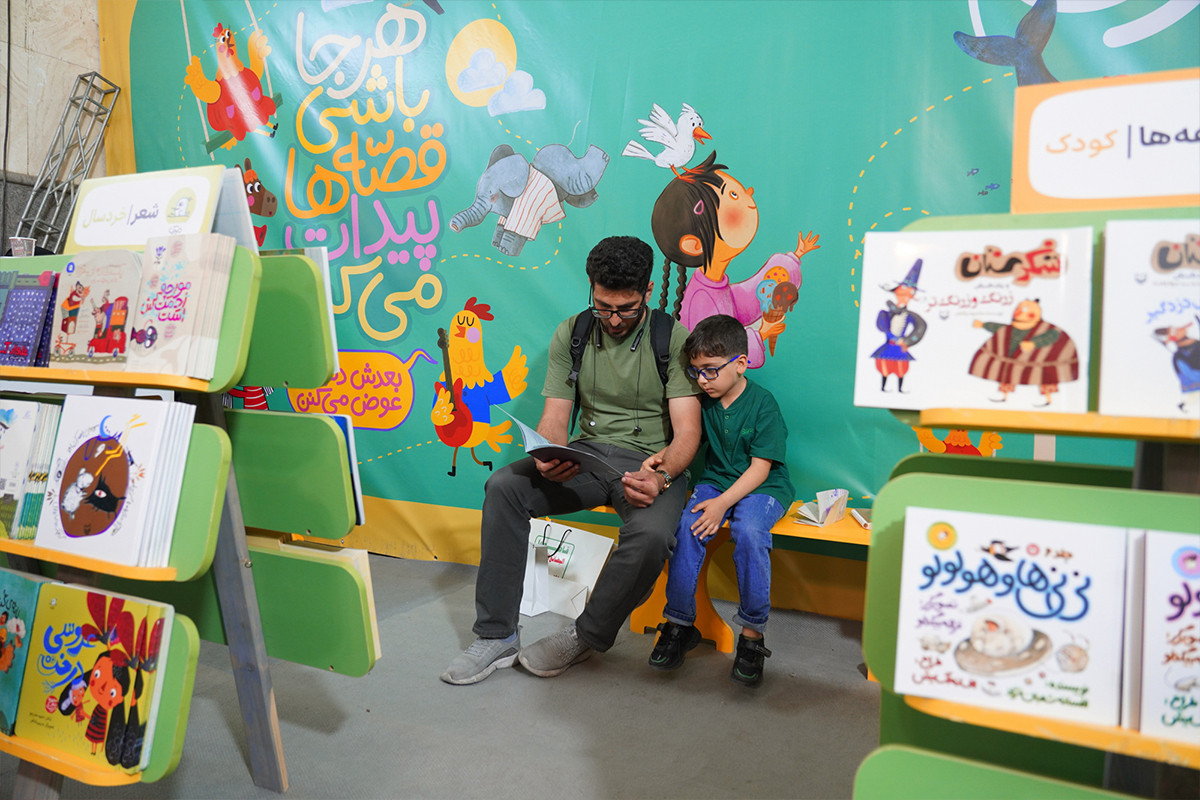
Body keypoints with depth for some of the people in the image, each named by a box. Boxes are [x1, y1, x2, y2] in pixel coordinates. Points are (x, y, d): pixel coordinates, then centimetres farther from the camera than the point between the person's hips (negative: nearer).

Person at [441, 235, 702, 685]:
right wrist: (547, 460, -23)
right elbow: (555, 417, 1)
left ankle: (586, 637, -8)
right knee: (504, 486, -21)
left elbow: (687, 431, -13)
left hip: (651, 461, -3)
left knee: (652, 534, -35)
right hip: (588, 451, 4)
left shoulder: (675, 339, -7)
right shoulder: (572, 334, 3)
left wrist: (661, 476, -34)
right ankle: (497, 636, -12)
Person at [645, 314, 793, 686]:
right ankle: (679, 623, -12)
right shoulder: (703, 400, 3)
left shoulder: (762, 403, -13)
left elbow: (760, 468, -16)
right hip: (716, 479, 5)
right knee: (688, 525, -25)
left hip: (763, 487, -4)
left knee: (748, 531, -34)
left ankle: (752, 632, -18)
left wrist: (723, 502, -25)